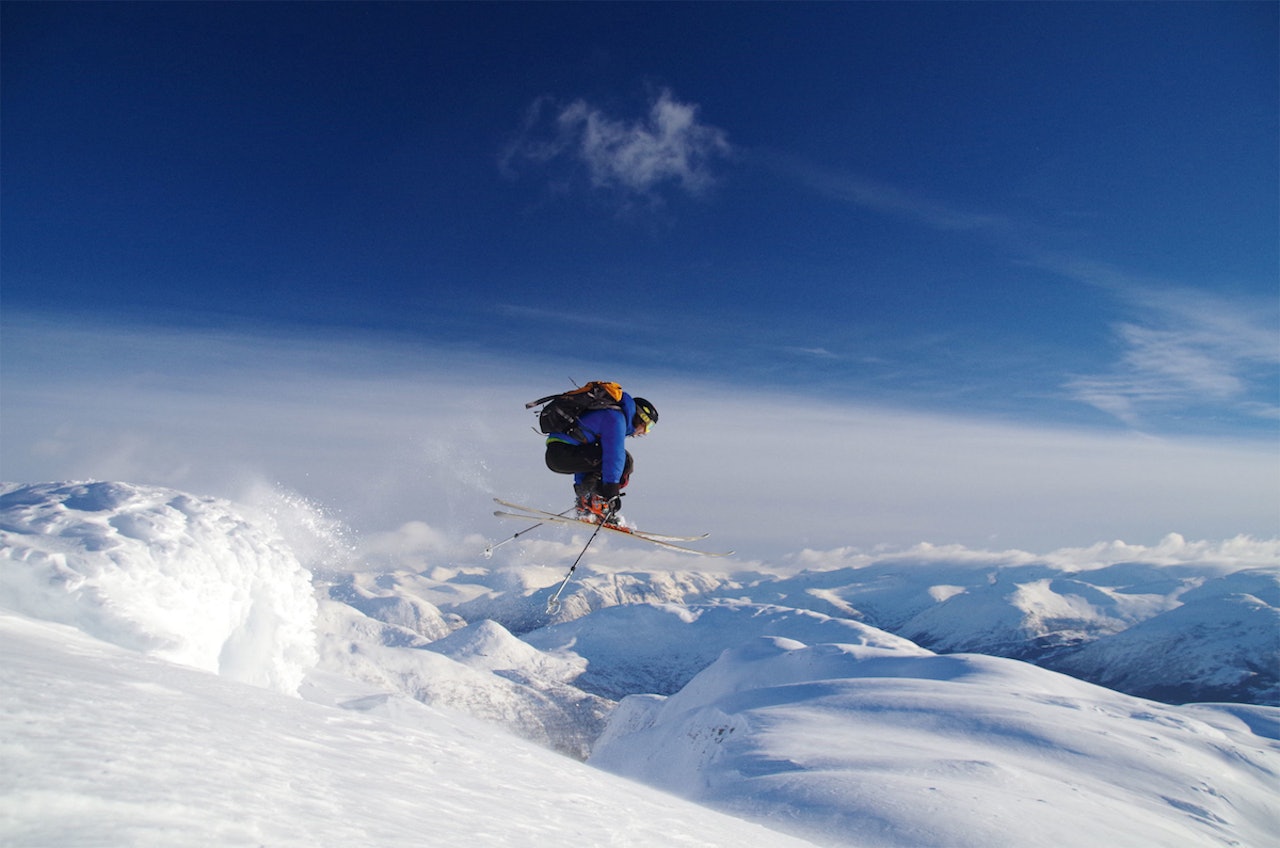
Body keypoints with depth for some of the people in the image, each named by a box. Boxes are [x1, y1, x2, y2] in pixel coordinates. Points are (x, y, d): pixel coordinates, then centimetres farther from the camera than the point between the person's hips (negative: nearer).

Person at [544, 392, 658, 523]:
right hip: (562, 452, -11)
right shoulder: (616, 418, -7)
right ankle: (599, 504, -9)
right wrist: (612, 491, -21)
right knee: (624, 460, -13)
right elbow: (614, 454, -19)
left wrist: (580, 486, 31)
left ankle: (584, 504, 15)